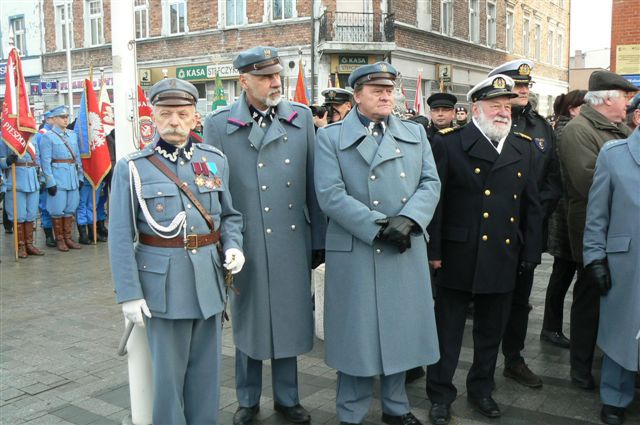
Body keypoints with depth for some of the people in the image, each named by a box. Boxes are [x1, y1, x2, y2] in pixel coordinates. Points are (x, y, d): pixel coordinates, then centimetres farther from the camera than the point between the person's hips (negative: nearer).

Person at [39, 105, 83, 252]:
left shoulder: (73, 135, 13)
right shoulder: (48, 137, -5)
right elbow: (45, 161, -9)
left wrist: (80, 177, 10)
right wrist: (50, 182, -14)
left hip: (73, 178, 6)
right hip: (58, 178, -6)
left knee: (70, 208, 10)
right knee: (57, 210, 0)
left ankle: (68, 237, 19)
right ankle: (59, 239, 11)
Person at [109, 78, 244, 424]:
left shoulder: (215, 161, 6)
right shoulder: (132, 168, -4)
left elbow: (230, 215, 15)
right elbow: (121, 238, -6)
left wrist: (232, 246, -4)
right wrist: (129, 293, -9)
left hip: (209, 279, 3)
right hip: (163, 282, -3)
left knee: (207, 367, 14)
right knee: (168, 370, 8)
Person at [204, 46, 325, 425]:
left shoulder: (301, 117, 3)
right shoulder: (219, 124, -2)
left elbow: (313, 184, 5)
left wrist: (319, 239, 6)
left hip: (293, 241, 2)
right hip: (246, 244, -2)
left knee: (290, 319, 13)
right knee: (249, 322, 12)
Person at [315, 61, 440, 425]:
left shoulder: (416, 133, 13)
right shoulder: (331, 137, 1)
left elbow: (431, 183, 4)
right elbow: (330, 194, -11)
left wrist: (407, 219, -14)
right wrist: (378, 227, -17)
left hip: (407, 251, 4)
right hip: (355, 253, -4)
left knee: (401, 330, 14)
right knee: (357, 334, 5)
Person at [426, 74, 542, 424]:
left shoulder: (524, 148, 8)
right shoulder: (448, 143, -6)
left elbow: (531, 206, 11)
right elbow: (434, 200, -7)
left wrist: (530, 253, 7)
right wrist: (433, 251, -9)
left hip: (503, 259, 4)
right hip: (458, 258, -4)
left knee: (491, 331, 16)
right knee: (447, 331, 8)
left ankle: (481, 389, 35)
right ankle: (440, 395, 23)